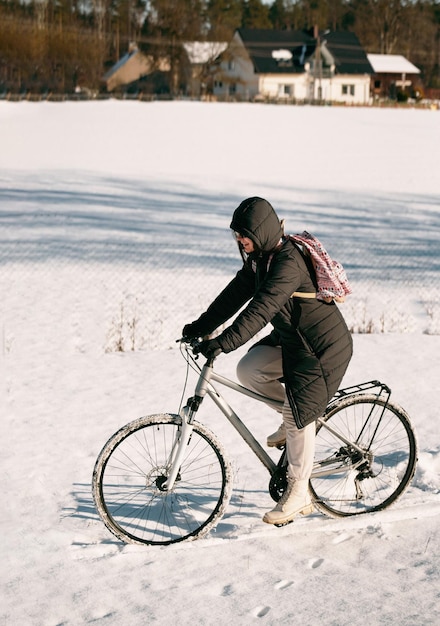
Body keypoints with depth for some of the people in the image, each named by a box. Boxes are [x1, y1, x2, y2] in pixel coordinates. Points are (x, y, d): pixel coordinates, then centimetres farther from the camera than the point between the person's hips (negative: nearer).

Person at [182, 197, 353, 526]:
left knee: (300, 415, -6)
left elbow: (261, 308, -36)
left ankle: (298, 495, 6)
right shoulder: (259, 258, 3)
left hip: (322, 347, -9)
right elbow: (236, 294, 6)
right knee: (248, 370, -5)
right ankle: (293, 415, 16)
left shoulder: (289, 262, -27)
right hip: (289, 339, 9)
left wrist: (224, 342, -41)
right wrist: (201, 327, 0)